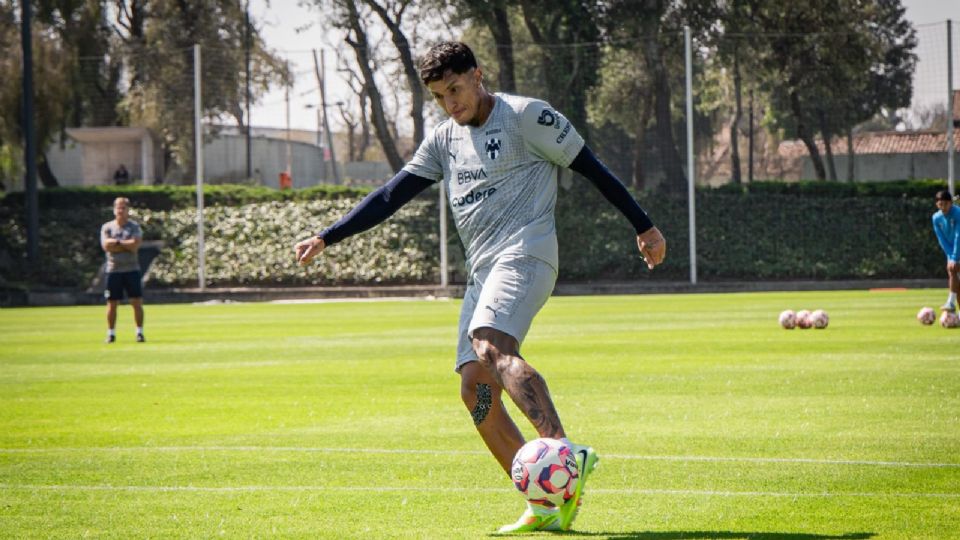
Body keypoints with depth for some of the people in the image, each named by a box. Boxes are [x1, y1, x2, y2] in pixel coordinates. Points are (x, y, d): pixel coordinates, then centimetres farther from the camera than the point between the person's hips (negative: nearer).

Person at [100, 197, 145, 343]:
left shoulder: (134, 226, 4)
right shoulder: (107, 227, 7)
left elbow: (135, 244, -12)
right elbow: (106, 246, -9)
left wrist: (116, 242, -8)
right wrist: (127, 245, -10)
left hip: (131, 269, -1)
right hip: (113, 270, 1)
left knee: (137, 302, -3)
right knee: (112, 303, 3)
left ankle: (140, 332, 3)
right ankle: (111, 333, 11)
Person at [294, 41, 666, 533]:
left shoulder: (527, 116, -1)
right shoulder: (445, 140, 19)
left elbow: (591, 169, 3)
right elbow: (390, 197, 20)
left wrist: (644, 226, 4)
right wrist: (326, 238, 12)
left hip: (524, 256, -8)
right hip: (482, 271, 8)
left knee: (491, 347, -32)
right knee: (474, 388, -4)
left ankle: (566, 453, -45)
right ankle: (546, 506, -4)